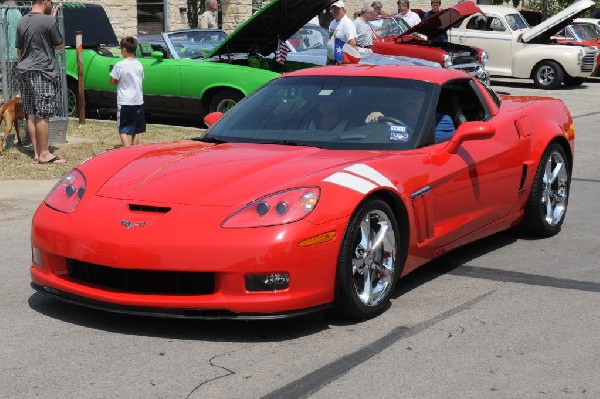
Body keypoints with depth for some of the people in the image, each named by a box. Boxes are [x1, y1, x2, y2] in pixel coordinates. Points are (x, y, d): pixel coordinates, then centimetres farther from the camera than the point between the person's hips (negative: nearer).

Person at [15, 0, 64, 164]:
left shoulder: (22, 22, 10)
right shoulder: (48, 21, -12)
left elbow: (19, 50, 15)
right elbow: (59, 45, 0)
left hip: (26, 72, 8)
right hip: (43, 72, -7)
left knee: (31, 115, 8)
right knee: (42, 115, -5)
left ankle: (37, 152, 13)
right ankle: (44, 154, -2)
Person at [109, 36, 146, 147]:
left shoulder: (120, 65, -12)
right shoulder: (139, 65, 3)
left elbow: (112, 81, -6)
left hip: (125, 102, -5)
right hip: (138, 101, 5)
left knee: (124, 130, -3)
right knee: (136, 130, 14)